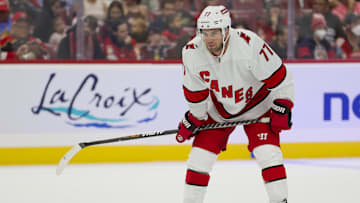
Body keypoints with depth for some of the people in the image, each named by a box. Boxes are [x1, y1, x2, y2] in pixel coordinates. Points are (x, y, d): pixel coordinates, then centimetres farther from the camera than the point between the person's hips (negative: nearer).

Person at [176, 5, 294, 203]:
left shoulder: (249, 44, -33)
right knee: (200, 155, -1)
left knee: (268, 153, -18)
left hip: (256, 104, -3)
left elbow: (279, 77, -23)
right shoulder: (191, 52, -21)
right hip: (219, 109, 3)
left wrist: (281, 109, -20)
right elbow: (195, 91, -3)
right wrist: (193, 119, 4)